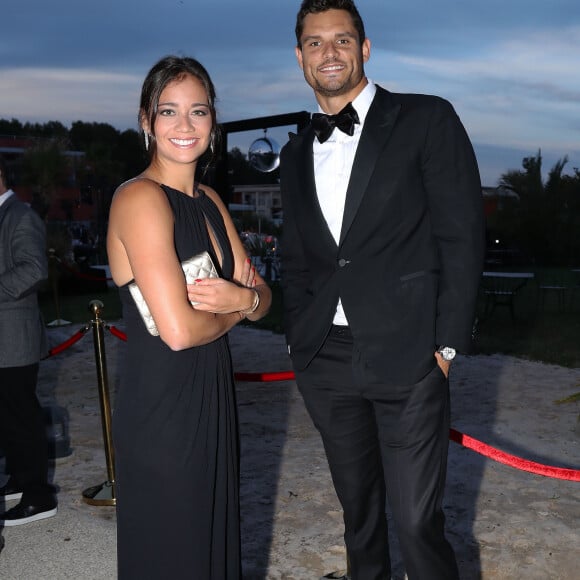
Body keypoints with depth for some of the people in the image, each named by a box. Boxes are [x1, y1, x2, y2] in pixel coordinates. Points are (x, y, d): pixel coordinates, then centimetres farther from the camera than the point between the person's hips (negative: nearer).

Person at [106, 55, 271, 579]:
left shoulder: (209, 201, 9)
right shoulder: (141, 198, -17)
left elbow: (262, 299, 9)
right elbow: (178, 329, -25)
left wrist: (240, 295, -14)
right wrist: (237, 308, -5)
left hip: (213, 399, 8)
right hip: (160, 406, -8)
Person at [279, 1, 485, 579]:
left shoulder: (427, 120, -2)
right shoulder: (296, 153, 14)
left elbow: (462, 237, -5)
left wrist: (447, 343, -9)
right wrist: (298, 340, 8)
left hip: (406, 358, -5)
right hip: (325, 360, 5)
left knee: (416, 520, -3)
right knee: (357, 504, 18)